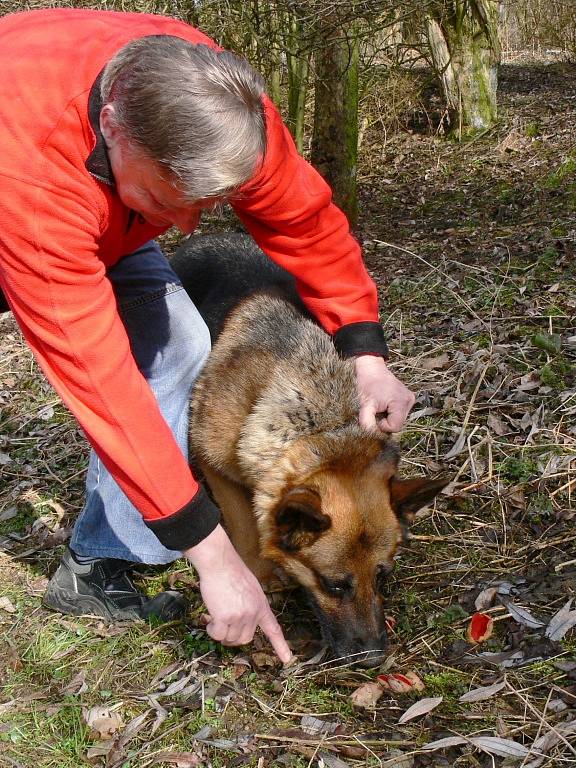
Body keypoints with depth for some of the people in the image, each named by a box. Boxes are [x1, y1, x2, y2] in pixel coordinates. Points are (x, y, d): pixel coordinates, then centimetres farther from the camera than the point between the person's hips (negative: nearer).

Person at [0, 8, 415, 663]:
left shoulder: (225, 108, -31)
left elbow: (304, 216, -12)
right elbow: (96, 371, -46)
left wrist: (366, 353, -16)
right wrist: (212, 553, -43)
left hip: (102, 223, 5)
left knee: (176, 346, -14)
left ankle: (97, 567, -3)